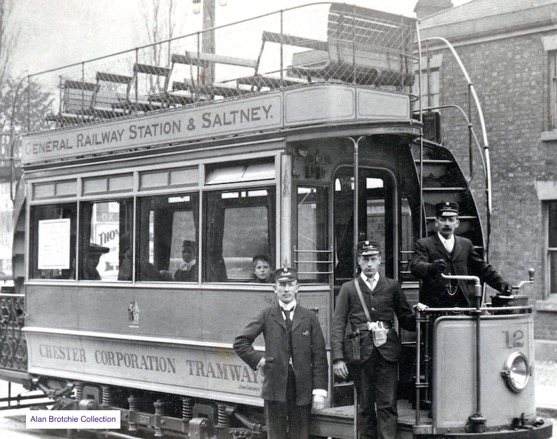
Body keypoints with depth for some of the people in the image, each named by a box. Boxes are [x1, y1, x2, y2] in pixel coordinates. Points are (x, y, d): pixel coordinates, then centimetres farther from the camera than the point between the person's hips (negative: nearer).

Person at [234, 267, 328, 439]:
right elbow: (240, 342, 6)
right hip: (275, 387, 0)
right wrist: (258, 360, -3)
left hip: (302, 388, 0)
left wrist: (319, 390, -5)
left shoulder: (309, 317, 4)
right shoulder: (266, 316, 5)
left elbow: (319, 356, 1)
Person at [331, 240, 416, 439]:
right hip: (361, 353, 0)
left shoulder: (392, 286, 12)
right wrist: (338, 358, -7)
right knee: (365, 406, 6)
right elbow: (338, 325, 3)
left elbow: (406, 320, 13)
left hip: (387, 352, 0)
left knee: (387, 406, -6)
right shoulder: (348, 288, 9)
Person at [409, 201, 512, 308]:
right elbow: (415, 266, -11)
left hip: (464, 304, 3)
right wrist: (431, 268, -33)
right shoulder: (423, 244, 5)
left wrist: (501, 283, 6)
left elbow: (482, 268, 19)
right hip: (435, 305, -3)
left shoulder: (466, 244, 18)